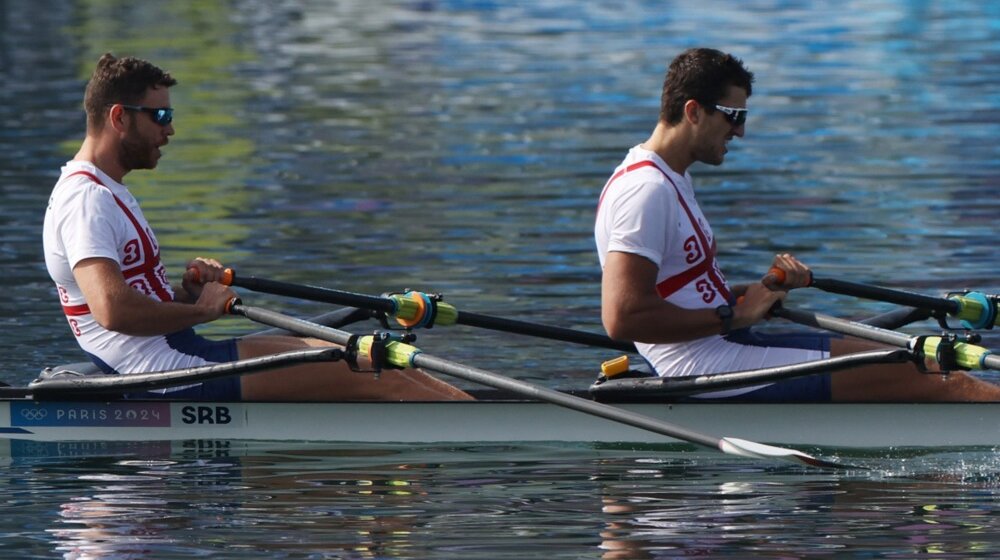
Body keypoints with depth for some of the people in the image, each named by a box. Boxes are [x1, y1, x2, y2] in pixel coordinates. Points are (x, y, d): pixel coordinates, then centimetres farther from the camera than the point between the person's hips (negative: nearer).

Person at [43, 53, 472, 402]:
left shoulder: (109, 192, 20)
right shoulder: (85, 199, -15)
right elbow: (112, 310, -29)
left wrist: (187, 292, 6)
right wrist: (199, 309, -15)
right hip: (167, 373, -11)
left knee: (363, 360, 7)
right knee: (372, 379, -11)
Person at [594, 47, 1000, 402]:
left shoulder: (672, 179, 18)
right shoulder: (645, 191, -16)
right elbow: (622, 317, -25)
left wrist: (759, 291, 5)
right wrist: (734, 314, -18)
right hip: (709, 369, -11)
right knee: (927, 379, -12)